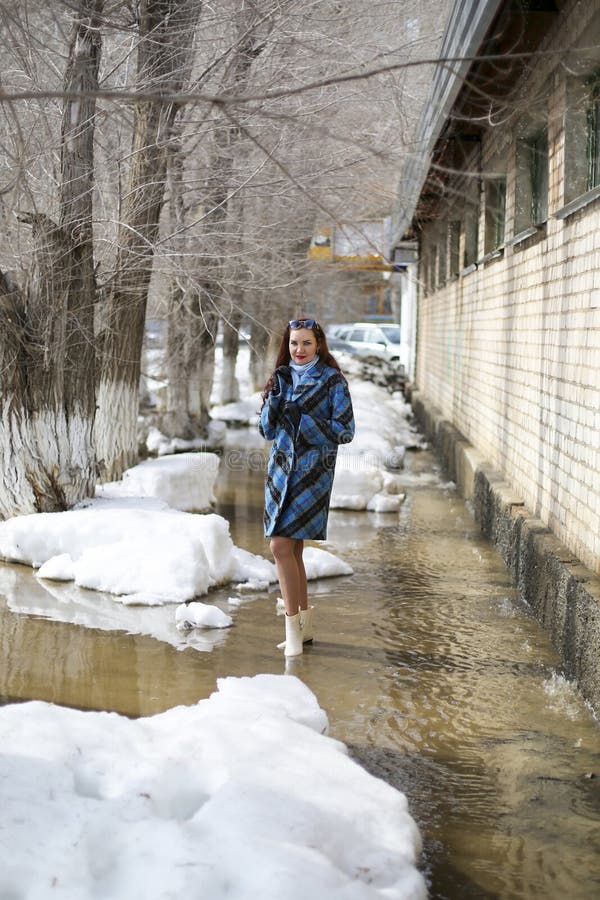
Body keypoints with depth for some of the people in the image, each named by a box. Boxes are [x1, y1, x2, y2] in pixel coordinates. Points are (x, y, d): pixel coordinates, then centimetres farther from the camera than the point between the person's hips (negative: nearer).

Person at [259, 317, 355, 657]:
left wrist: (301, 419, -17)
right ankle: (305, 625, 20)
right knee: (292, 549, 9)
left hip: (312, 471, -6)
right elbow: (267, 430, 10)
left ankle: (293, 625, -8)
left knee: (281, 545, -15)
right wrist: (272, 403, -8)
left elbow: (345, 431, -9)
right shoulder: (282, 377, 11)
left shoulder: (332, 380, -5)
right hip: (281, 467, 6)